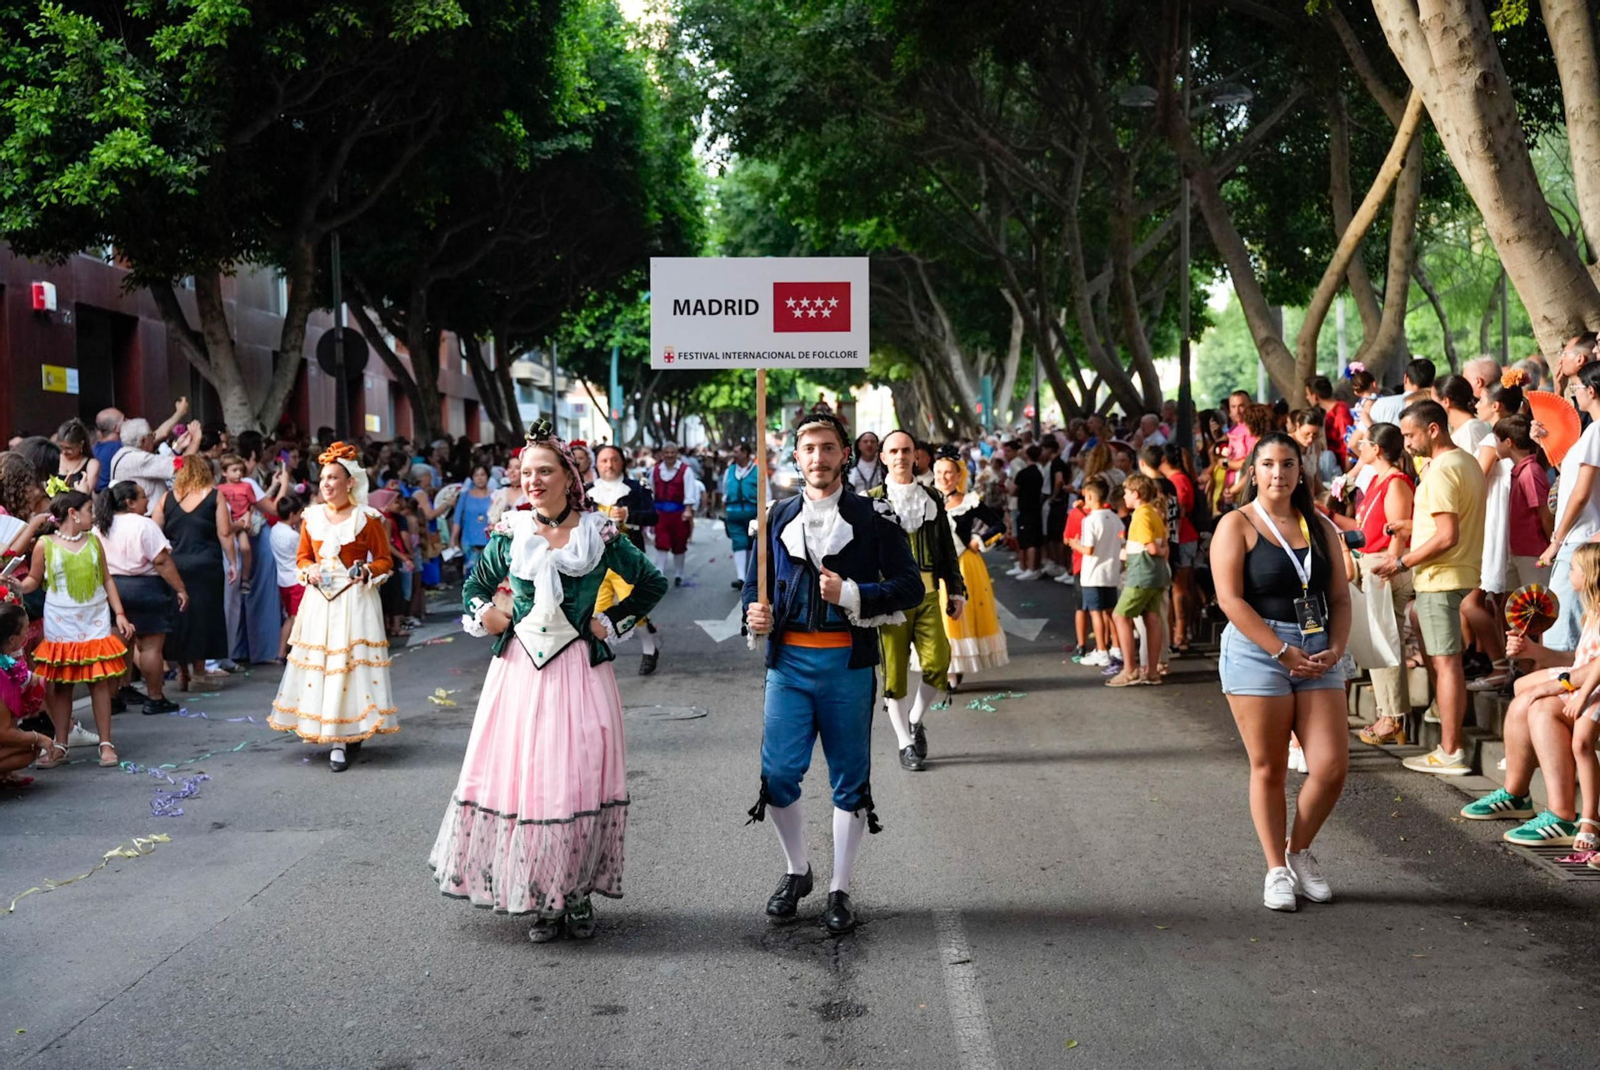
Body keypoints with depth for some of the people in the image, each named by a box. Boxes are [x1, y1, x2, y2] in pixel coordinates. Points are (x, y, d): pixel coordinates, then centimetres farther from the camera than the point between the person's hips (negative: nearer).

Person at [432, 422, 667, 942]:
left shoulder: (599, 534, -1)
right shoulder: (509, 533, 6)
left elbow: (652, 583, 8)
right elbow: (475, 585, 22)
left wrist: (611, 623, 2)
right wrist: (484, 616, 4)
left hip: (579, 671, -2)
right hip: (520, 669, 2)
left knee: (579, 778, -1)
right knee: (521, 778, 0)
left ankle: (579, 894, 12)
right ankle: (541, 899, 11)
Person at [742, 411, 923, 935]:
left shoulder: (874, 516, 0)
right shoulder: (778, 517, 9)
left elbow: (910, 586, -2)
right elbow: (755, 583, 18)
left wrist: (851, 593, -16)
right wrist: (754, 614, -3)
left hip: (848, 663, -2)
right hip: (789, 660, 2)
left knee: (849, 779, 5)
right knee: (778, 773, -1)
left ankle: (839, 891, 19)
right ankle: (796, 871, 24)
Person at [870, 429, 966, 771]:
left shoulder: (932, 498, 12)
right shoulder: (872, 501, 2)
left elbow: (947, 548, 17)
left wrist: (956, 590, 13)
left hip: (927, 595, 2)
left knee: (937, 663, -11)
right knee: (894, 672, 0)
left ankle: (915, 721, 15)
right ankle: (905, 743, 14)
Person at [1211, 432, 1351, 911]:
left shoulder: (1319, 528, 12)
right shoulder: (1237, 525, -3)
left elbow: (1341, 597, 13)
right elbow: (1230, 598, -11)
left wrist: (1336, 648, -5)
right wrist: (1284, 652, -15)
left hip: (1318, 654, 4)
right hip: (1257, 652, -4)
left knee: (1332, 765, -3)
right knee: (1269, 769, 1)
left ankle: (1299, 852, 20)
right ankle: (1277, 871, 15)